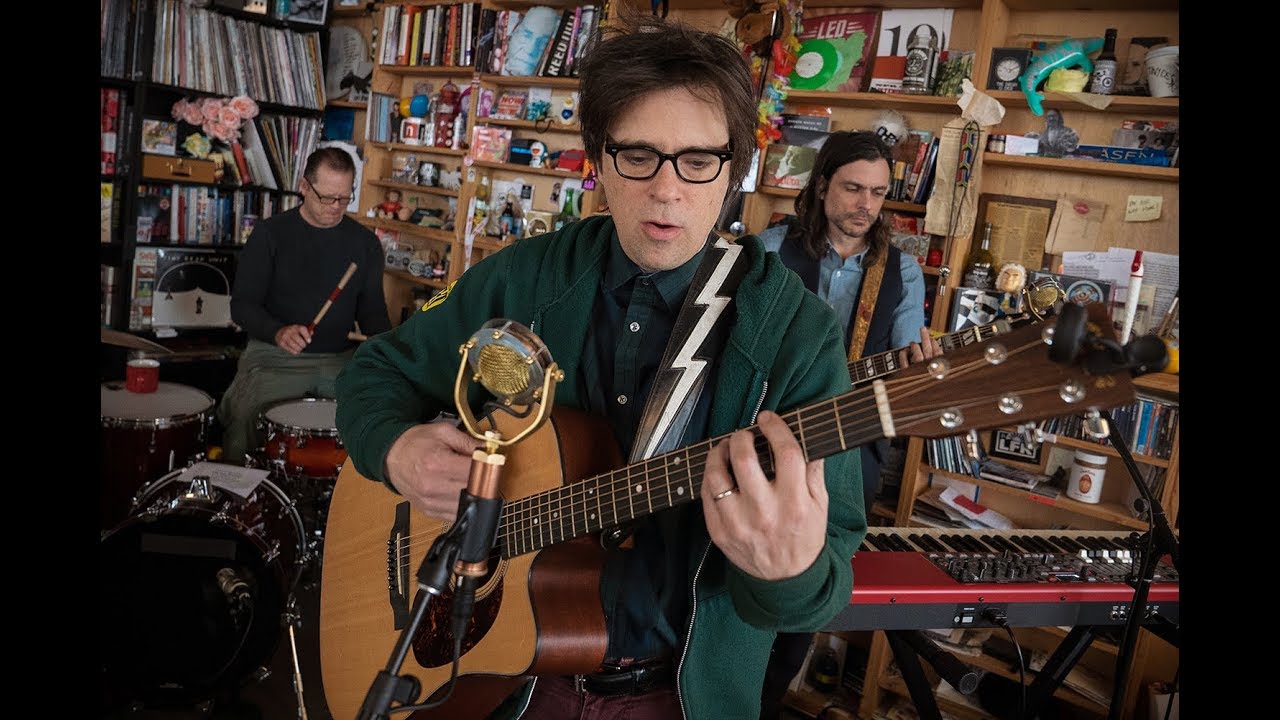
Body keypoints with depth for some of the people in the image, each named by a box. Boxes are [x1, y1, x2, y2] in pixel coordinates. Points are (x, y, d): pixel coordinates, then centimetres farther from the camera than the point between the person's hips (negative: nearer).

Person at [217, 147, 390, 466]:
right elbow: (242, 304, -1)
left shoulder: (365, 242, 8)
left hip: (343, 359, 2)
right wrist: (278, 332, -23)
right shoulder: (271, 233, 0)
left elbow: (372, 309, 13)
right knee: (242, 414, -31)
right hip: (275, 356, -2)